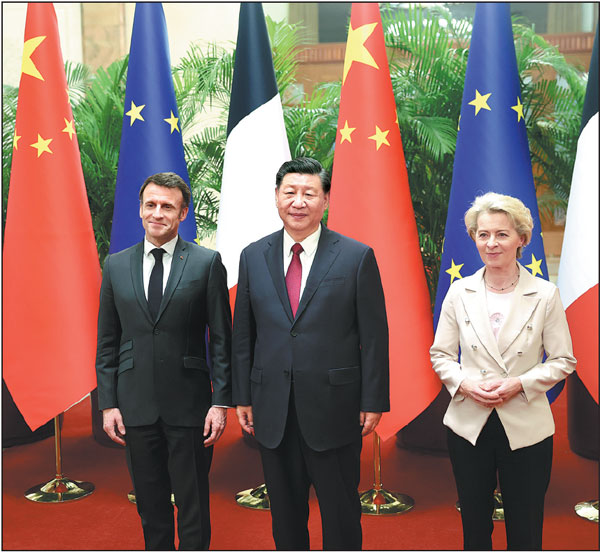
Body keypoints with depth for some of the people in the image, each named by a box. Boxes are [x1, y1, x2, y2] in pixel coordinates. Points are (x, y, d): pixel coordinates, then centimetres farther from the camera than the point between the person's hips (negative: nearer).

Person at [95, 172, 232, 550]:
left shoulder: (207, 263, -3)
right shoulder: (116, 265, 6)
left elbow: (221, 339, -3)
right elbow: (107, 342, 8)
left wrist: (221, 402, -8)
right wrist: (108, 403, 3)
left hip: (190, 405, -3)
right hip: (136, 406, 3)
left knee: (193, 505, 7)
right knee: (150, 505, 15)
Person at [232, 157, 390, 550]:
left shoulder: (357, 257, -5)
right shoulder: (253, 257, 4)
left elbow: (374, 336, -4)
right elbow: (243, 335, 8)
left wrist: (374, 401, -6)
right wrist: (242, 397, 7)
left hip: (334, 408, -3)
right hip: (273, 411, 3)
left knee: (341, 514, 11)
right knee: (285, 512, 17)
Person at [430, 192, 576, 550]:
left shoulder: (545, 295, -5)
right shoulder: (459, 292, 1)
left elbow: (563, 361, -1)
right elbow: (440, 354, 6)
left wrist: (520, 383, -16)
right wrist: (463, 383, -13)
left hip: (526, 428, -1)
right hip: (468, 426, 2)